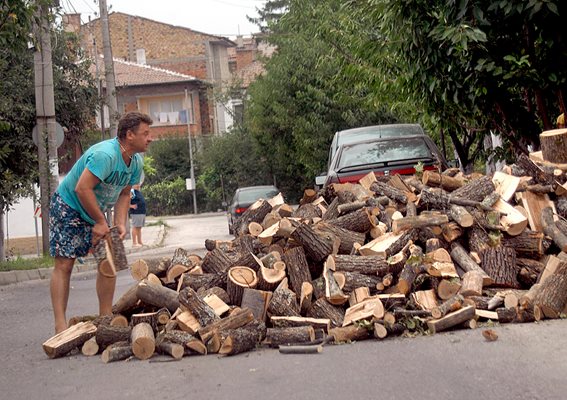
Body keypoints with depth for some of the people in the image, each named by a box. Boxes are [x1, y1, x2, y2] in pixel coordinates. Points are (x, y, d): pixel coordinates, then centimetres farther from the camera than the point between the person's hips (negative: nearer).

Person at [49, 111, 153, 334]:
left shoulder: (136, 162, -3)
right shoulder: (105, 154, -31)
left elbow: (124, 194, 5)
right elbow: (82, 189, -34)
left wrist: (120, 224, -9)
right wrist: (100, 222, -25)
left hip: (96, 211, 8)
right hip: (68, 206, -8)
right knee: (64, 264, -9)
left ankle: (106, 318, 8)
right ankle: (60, 327, -8)